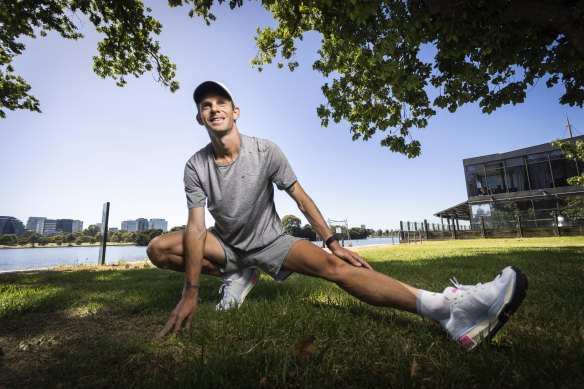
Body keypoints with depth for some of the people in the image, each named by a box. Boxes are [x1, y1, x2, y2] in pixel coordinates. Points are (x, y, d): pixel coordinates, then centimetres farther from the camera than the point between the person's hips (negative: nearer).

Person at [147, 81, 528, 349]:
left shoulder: (265, 151, -15)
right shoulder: (196, 167, -11)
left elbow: (302, 198, -12)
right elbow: (196, 226, -18)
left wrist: (334, 243, -15)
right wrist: (191, 292, -24)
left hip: (270, 241, -2)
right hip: (227, 244, 3)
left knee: (332, 265, -29)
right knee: (159, 248, -16)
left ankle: (450, 308, -40)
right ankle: (237, 275, -5)